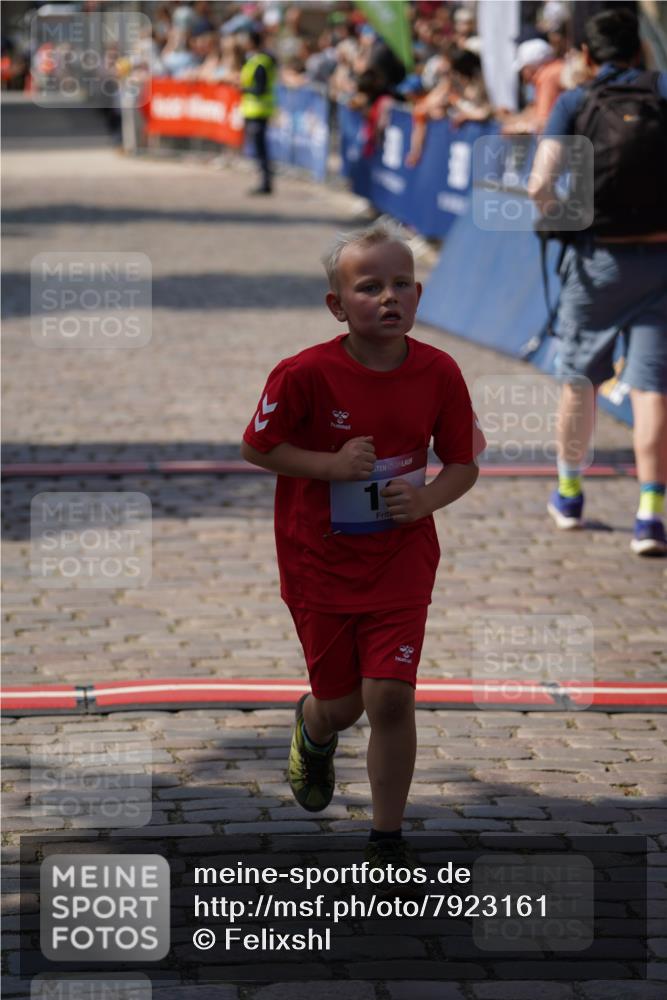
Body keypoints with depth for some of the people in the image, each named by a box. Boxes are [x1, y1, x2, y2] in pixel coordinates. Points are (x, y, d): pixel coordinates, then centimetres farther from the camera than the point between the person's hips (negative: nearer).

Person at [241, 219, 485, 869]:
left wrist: (426, 499, -17)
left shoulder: (438, 373, -9)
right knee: (340, 703, 11)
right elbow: (256, 448, -7)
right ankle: (313, 731, 51)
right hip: (319, 564, -1)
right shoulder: (305, 374, -17)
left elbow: (463, 464, 2)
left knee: (391, 698, -11)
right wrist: (333, 464, -19)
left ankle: (388, 840, 6)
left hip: (401, 560, 1)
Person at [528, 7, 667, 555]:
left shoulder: (574, 103, -1)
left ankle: (569, 494, 33)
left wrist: (555, 214, 6)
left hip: (597, 260, 0)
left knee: (580, 378, 18)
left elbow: (540, 185, -14)